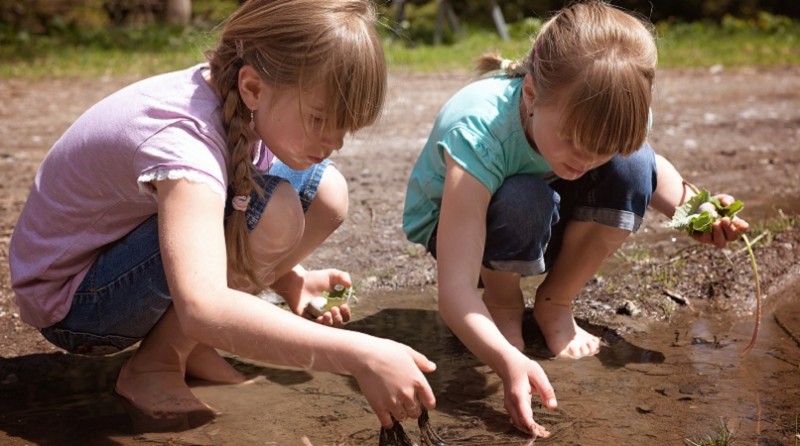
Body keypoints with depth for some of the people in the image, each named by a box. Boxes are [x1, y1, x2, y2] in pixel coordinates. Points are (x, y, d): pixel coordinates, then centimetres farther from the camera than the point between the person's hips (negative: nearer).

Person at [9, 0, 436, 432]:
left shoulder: (237, 98, -11)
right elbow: (203, 309, -50)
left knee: (323, 189, -6)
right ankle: (154, 366, -10)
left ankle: (187, 345, 3)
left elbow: (227, 233, 6)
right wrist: (359, 355, -52)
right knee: (270, 210, -30)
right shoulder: (181, 137, -35)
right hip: (71, 300, -8)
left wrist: (288, 278, -10)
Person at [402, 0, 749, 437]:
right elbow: (454, 290, -44)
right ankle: (503, 303, -5)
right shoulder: (477, 134, -40)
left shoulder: (593, 115, -25)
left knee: (631, 167, -21)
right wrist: (508, 362, -60)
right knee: (524, 201, -38)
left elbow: (652, 170, 0)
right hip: (454, 222, -4)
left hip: (540, 229, 5)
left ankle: (554, 303, -3)